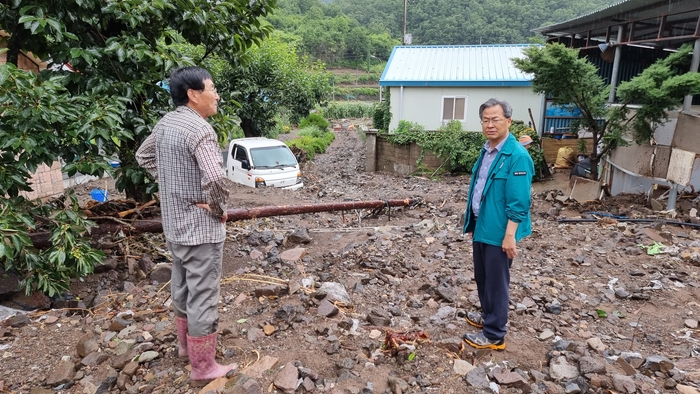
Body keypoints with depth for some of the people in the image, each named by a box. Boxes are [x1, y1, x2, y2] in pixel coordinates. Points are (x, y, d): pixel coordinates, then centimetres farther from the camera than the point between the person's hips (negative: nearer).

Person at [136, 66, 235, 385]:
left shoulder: (165, 123, 5)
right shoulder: (199, 128, -23)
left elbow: (144, 156, 20)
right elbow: (214, 178, -35)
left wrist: (169, 182, 13)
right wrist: (219, 210, -18)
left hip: (173, 222, 9)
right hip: (200, 227, -9)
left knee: (182, 287, 23)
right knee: (203, 295, 2)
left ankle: (186, 344, 42)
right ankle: (203, 368, 16)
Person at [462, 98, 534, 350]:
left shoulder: (517, 156, -20)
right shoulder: (486, 151, 8)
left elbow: (518, 203, -22)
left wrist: (510, 236, -22)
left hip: (498, 232, -9)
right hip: (481, 227, 9)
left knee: (496, 282, 5)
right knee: (482, 278, 22)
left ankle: (494, 335, 20)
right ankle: (488, 316, 42)